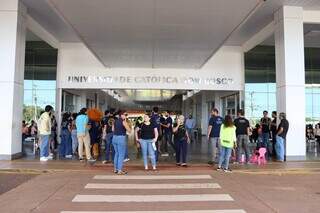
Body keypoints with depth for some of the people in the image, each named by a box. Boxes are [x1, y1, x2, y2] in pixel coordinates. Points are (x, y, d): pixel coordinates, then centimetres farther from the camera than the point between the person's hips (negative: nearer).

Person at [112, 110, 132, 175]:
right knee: (121, 155, -1)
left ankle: (115, 169, 23)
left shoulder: (115, 121, 10)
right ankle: (120, 170, -1)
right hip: (121, 138, -8)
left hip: (114, 138, 8)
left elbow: (113, 129, 23)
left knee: (117, 154, 18)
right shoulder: (123, 121, -10)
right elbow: (129, 130, -9)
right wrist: (126, 122, -1)